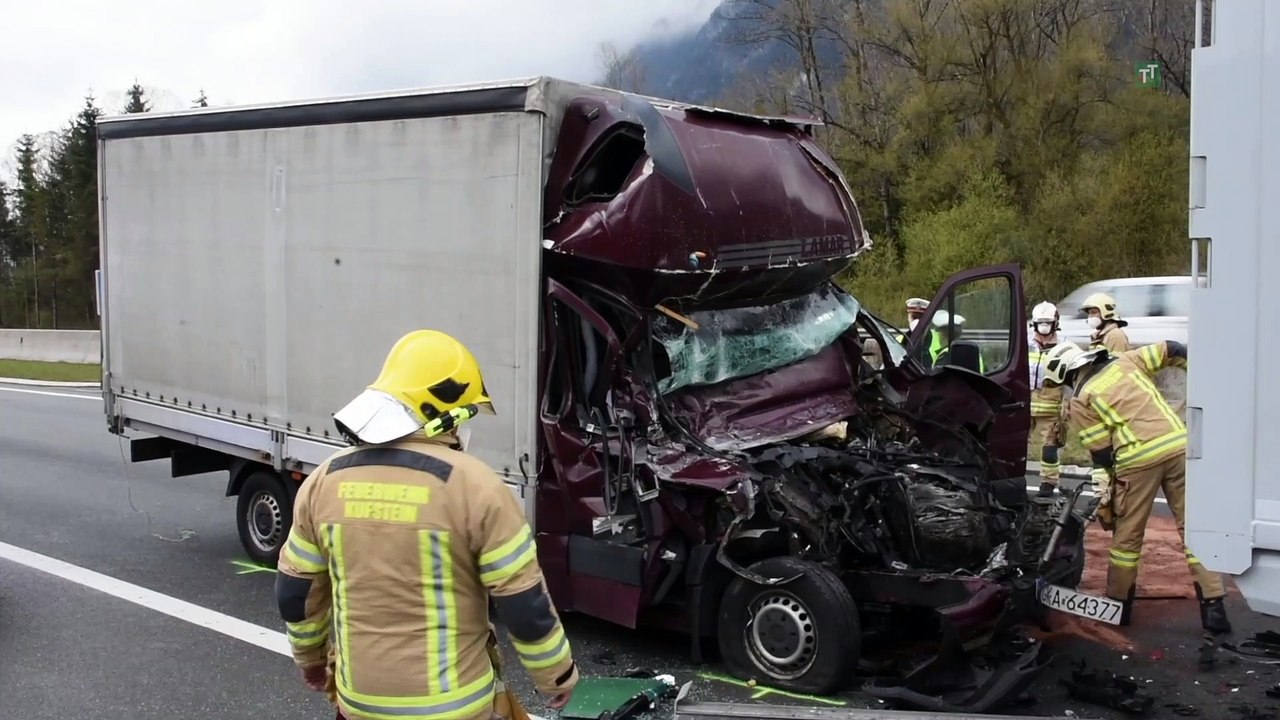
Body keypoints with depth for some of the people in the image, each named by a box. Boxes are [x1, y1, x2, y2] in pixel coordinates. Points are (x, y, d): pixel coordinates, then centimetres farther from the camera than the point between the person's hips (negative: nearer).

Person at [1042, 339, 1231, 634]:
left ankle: (1118, 604, 21)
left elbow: (1101, 452, 3)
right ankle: (1213, 606, 6)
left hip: (1139, 460, -4)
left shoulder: (1080, 401, 5)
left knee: (1127, 534, 11)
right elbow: (1171, 351, 18)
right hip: (1179, 446, 4)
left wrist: (1104, 498, 10)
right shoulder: (1125, 362, 17)